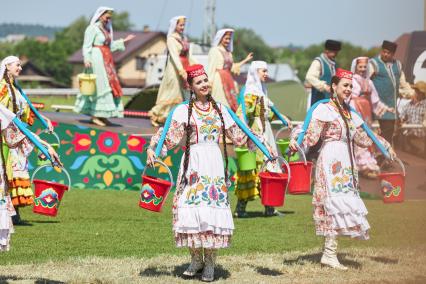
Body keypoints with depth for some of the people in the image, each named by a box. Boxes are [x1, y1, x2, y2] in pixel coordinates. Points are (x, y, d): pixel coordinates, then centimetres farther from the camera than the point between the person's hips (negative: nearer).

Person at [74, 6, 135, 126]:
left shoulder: (106, 29, 17)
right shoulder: (92, 28, -8)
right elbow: (87, 46, -13)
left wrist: (124, 41, 19)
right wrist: (87, 60, -25)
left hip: (106, 61, 9)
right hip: (96, 59, -9)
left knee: (109, 86, 6)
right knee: (99, 86, -10)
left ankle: (102, 116, 9)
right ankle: (95, 116, -7)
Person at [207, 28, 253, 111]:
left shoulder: (228, 52, 17)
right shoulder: (214, 50, -3)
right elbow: (211, 68, -8)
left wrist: (245, 60, 21)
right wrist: (210, 83, -14)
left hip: (228, 80, 7)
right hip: (219, 79, -7)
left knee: (231, 103, 1)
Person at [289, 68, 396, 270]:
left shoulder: (350, 113, 19)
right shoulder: (324, 110, -3)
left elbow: (362, 139, 27)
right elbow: (311, 136, -12)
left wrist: (385, 145, 32)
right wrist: (295, 142, -30)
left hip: (347, 164, 8)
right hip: (331, 162, -8)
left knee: (345, 205, 1)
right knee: (337, 204, -15)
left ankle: (330, 253, 1)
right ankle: (330, 253, -16)